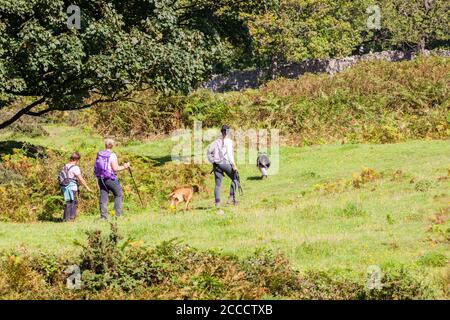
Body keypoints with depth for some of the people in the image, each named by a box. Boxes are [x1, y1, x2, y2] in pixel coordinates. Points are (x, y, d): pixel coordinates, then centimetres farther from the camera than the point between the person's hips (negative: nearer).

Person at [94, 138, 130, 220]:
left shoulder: (99, 154, 4)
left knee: (103, 198, 6)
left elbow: (97, 167, 9)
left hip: (100, 179, 5)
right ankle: (118, 215, 1)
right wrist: (124, 167, -3)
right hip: (111, 179, -5)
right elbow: (115, 169, -16)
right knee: (118, 195, 9)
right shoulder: (112, 155, -13)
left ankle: (103, 216, 1)